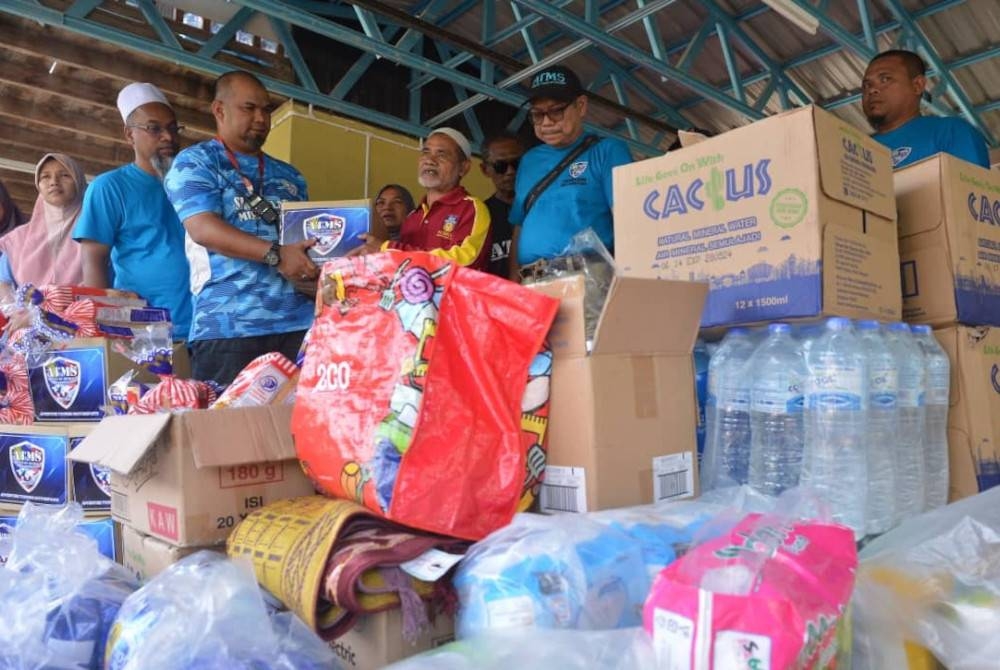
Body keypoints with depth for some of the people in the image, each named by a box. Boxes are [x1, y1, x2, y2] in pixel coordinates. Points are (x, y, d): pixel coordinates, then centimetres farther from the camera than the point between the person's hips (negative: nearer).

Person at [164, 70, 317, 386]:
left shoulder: (289, 176, 23)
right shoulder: (194, 162, 7)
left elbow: (310, 235, 22)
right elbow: (204, 229, -10)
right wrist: (276, 255, -22)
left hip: (298, 321, 5)